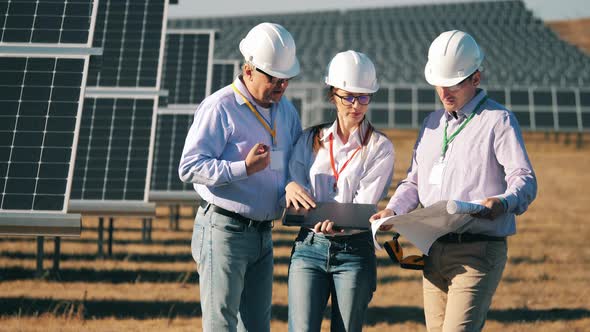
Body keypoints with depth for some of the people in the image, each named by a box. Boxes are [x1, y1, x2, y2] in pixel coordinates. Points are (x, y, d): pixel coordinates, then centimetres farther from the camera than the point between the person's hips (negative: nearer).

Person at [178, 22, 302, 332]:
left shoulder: (286, 110, 12)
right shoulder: (220, 107, -11)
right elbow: (189, 167, -16)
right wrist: (245, 168, -24)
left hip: (263, 234, 8)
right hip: (224, 232, -7)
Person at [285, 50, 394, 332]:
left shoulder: (380, 147, 3)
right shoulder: (310, 140, 11)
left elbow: (364, 204, -9)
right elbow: (293, 202, 5)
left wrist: (337, 218, -30)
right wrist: (292, 189, -20)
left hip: (354, 252, -1)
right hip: (309, 247, 2)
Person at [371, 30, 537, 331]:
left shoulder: (498, 120, -2)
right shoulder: (432, 123, 20)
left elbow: (524, 180, -11)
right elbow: (414, 182, 23)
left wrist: (504, 202, -33)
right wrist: (393, 210, 4)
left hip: (478, 251, -7)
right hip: (434, 251, 7)